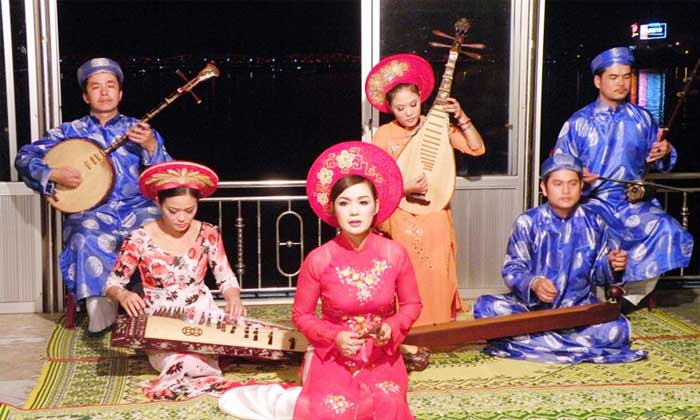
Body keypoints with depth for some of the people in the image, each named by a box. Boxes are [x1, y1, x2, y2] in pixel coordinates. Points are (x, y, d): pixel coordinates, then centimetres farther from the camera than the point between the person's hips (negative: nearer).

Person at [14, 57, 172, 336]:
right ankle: (101, 317, -25)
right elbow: (24, 158, 8)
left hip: (138, 209, 1)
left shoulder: (139, 130, 11)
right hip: (90, 211, 0)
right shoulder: (70, 132, 11)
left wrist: (151, 147, -14)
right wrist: (54, 174, -10)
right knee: (88, 239, -35)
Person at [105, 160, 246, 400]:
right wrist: (123, 295, -28)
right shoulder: (139, 240, -9)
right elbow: (112, 284, -3)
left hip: (204, 316, 3)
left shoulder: (208, 235, -2)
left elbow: (226, 278, 2)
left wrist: (234, 299, -21)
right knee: (184, 363, -33)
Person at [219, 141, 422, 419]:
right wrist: (334, 337, -16)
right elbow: (301, 315, 0)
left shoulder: (394, 254, -8)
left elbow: (411, 305, 7)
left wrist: (392, 328, -14)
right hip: (333, 355, -2)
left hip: (382, 356, 2)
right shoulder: (319, 260, -12)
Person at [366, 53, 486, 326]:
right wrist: (405, 188, -20)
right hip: (403, 219, -2)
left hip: (436, 216, 2)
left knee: (439, 277, 1)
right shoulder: (384, 135, -4)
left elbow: (477, 148, 1)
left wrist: (462, 119, -10)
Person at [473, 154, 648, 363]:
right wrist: (533, 284, -25)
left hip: (578, 308, 1)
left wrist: (611, 265, -11)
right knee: (485, 306, -29)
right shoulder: (528, 223, -1)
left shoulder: (593, 224, 7)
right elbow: (512, 270, -4)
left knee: (618, 329, -29)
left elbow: (597, 273, 13)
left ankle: (528, 339, -21)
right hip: (532, 305, -1)